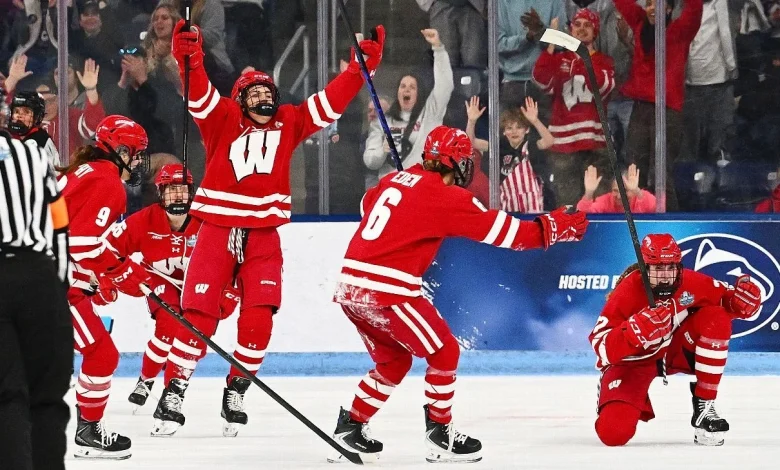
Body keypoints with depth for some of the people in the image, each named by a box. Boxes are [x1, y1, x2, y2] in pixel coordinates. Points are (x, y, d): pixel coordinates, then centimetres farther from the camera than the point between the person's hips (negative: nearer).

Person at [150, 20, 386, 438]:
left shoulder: (288, 123, 10)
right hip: (217, 229, -3)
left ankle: (236, 392, 7)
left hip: (263, 237, 3)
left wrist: (361, 66, -1)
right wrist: (189, 58, -34)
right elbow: (199, 93, -16)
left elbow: (331, 102, 8)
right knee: (199, 315, -6)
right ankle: (173, 391, 3)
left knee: (258, 317, -9)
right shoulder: (223, 119, 1)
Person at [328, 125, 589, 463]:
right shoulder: (445, 196, -8)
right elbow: (501, 230, -6)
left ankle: (349, 429, 22)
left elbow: (368, 205, 33)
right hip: (387, 292, -8)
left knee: (394, 360, 23)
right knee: (444, 352, 6)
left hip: (350, 287, 8)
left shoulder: (395, 180, 14)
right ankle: (440, 436, 8)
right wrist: (554, 227, 3)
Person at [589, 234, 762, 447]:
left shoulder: (691, 283, -17)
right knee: (614, 432, -25)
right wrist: (636, 331, -46)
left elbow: (724, 296, -2)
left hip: (678, 348, 4)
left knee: (716, 319, -24)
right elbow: (601, 345, -28)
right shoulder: (628, 292, -27)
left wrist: (742, 298, -27)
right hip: (635, 360, -3)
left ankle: (704, 407, -15)